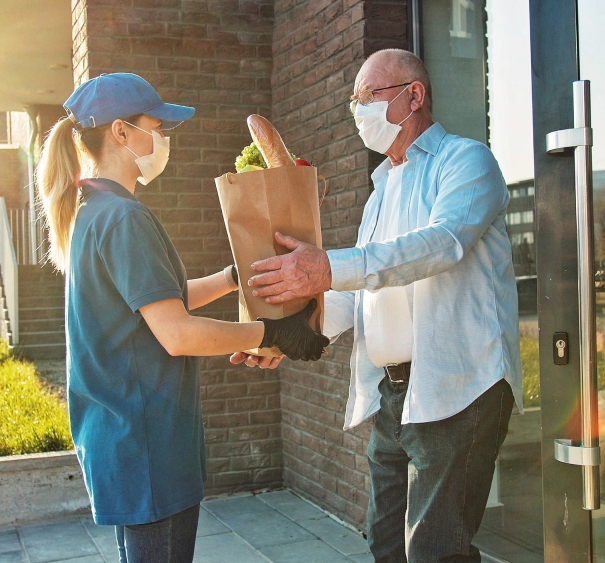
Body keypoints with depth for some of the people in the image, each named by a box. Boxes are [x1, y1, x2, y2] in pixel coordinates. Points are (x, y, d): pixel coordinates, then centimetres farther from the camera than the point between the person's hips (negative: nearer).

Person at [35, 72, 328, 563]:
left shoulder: (91, 212, 12)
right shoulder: (124, 218, -20)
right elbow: (177, 334, -24)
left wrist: (232, 277, 17)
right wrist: (272, 333, -14)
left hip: (119, 430, 10)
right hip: (147, 441, -10)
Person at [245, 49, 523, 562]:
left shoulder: (465, 160, -2)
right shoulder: (382, 188, 23)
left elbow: (445, 241, -22)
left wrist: (330, 268, -32)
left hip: (456, 388, -8)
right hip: (390, 394, 8)